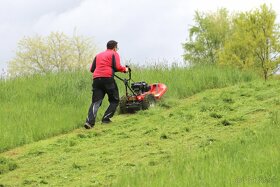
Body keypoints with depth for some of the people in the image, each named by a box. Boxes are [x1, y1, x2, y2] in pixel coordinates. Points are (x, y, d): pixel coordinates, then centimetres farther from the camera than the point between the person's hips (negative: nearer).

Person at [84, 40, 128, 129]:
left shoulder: (98, 55, 26)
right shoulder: (114, 54, 11)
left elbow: (92, 69, 21)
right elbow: (117, 67, -5)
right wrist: (124, 69, 13)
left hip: (96, 79, 5)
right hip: (107, 78, -5)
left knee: (96, 102, -2)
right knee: (115, 100, 12)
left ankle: (89, 121, -21)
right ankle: (106, 118, 1)